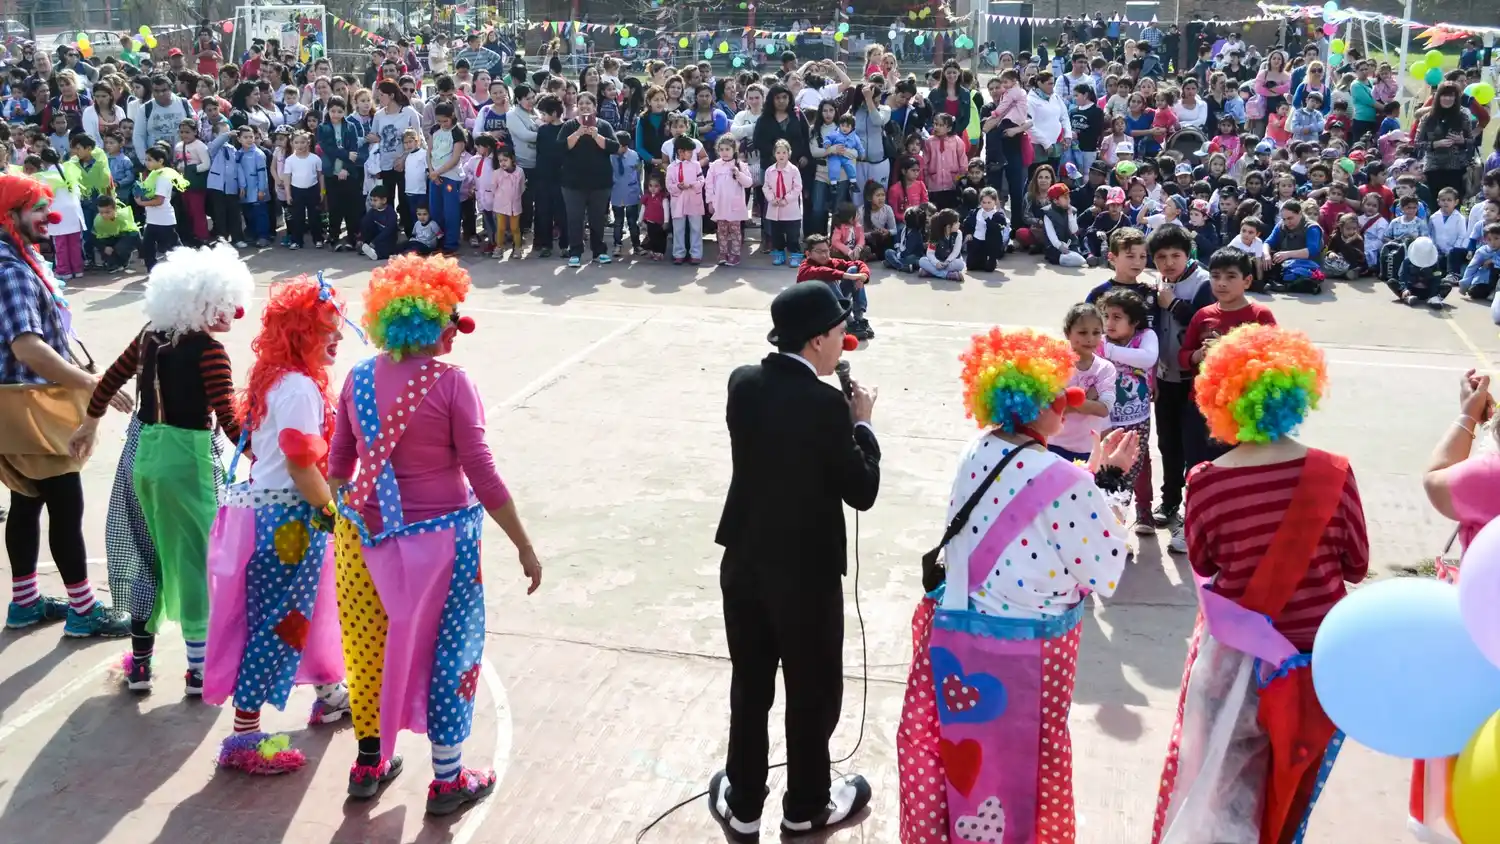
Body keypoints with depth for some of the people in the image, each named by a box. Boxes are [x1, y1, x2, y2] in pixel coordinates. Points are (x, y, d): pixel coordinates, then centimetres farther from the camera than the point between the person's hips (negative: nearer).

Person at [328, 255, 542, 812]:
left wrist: (341, 518, 23)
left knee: (370, 646, 19)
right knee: (446, 650, 11)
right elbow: (482, 477, -16)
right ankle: (447, 781, 23)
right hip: (438, 537, -5)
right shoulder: (449, 382, -16)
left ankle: (369, 763, 36)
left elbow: (338, 463, 7)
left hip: (365, 532, 5)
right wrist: (525, 548, -8)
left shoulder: (360, 378, -1)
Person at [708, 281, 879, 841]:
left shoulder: (743, 384, -4)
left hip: (744, 561, 6)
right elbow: (863, 491, -14)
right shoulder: (826, 404, -22)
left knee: (749, 689, 18)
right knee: (813, 691, 15)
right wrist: (861, 423, -1)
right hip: (808, 569, -5)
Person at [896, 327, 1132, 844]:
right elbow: (1104, 577, -14)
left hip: (954, 632, 6)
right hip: (1023, 653, -6)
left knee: (959, 752, 22)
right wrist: (1110, 481, -9)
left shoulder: (977, 453, -2)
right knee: (1013, 763, 15)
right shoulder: (1065, 483, -24)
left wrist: (1092, 473, 9)